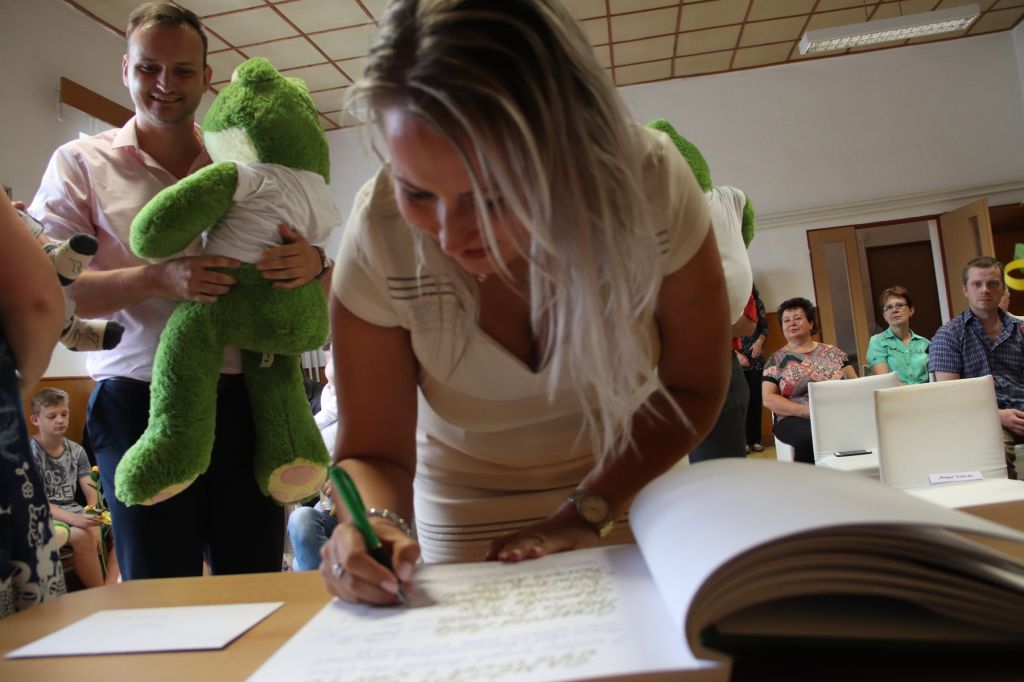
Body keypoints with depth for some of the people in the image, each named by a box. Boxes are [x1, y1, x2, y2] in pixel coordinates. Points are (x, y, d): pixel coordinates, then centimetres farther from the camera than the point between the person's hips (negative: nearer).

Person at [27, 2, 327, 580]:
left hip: (246, 397, 2)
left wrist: (313, 263, -13)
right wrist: (160, 279, -19)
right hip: (140, 401, -1)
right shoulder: (82, 163, 8)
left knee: (257, 590, 8)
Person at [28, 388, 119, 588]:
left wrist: (95, 525, -18)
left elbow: (91, 492, 1)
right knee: (81, 535, -34)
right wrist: (74, 519, -31)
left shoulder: (76, 450, 6)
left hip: (74, 510, 6)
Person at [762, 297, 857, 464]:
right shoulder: (776, 359, 9)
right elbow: (768, 398, 1)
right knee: (810, 438, -37)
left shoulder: (832, 351, 16)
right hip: (795, 419, -2)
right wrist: (807, 410, -13)